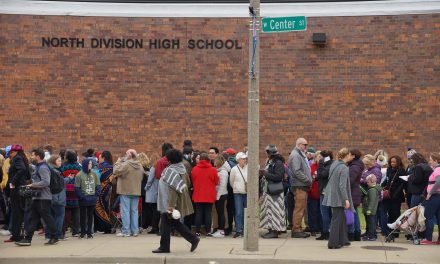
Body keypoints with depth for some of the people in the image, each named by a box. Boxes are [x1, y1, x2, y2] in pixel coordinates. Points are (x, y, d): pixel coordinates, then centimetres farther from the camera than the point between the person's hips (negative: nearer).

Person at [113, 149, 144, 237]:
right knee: (134, 211, 11)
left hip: (126, 191, -6)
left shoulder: (126, 164, -16)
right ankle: (135, 230, 13)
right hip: (136, 191, 6)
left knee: (125, 211, -2)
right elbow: (141, 177, 15)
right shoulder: (140, 166, 8)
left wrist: (118, 162, -4)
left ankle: (126, 231, -2)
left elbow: (116, 171, -17)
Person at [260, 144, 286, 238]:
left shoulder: (278, 163, -13)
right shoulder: (269, 162, 16)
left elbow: (278, 176, -21)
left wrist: (266, 174, -17)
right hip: (268, 190, 10)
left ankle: (275, 231, -4)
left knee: (274, 211, -7)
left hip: (275, 191, -10)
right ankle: (271, 230, 17)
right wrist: (264, 174, 3)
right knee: (268, 210, 11)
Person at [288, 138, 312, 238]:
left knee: (301, 208, 12)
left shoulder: (301, 155, 21)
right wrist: (308, 180, -16)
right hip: (299, 186, -10)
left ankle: (297, 229, 17)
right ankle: (296, 230, -4)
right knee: (299, 208, -8)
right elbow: (297, 171, -20)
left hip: (303, 186, 10)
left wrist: (308, 180, 13)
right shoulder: (295, 155, -12)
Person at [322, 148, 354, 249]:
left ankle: (343, 240, 24)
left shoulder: (334, 164, 7)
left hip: (332, 196, 9)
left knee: (342, 218, 17)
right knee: (337, 219, -1)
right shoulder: (344, 168, -17)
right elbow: (342, 185, -21)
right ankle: (333, 243, 3)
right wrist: (346, 199, -19)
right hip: (338, 197, -9)